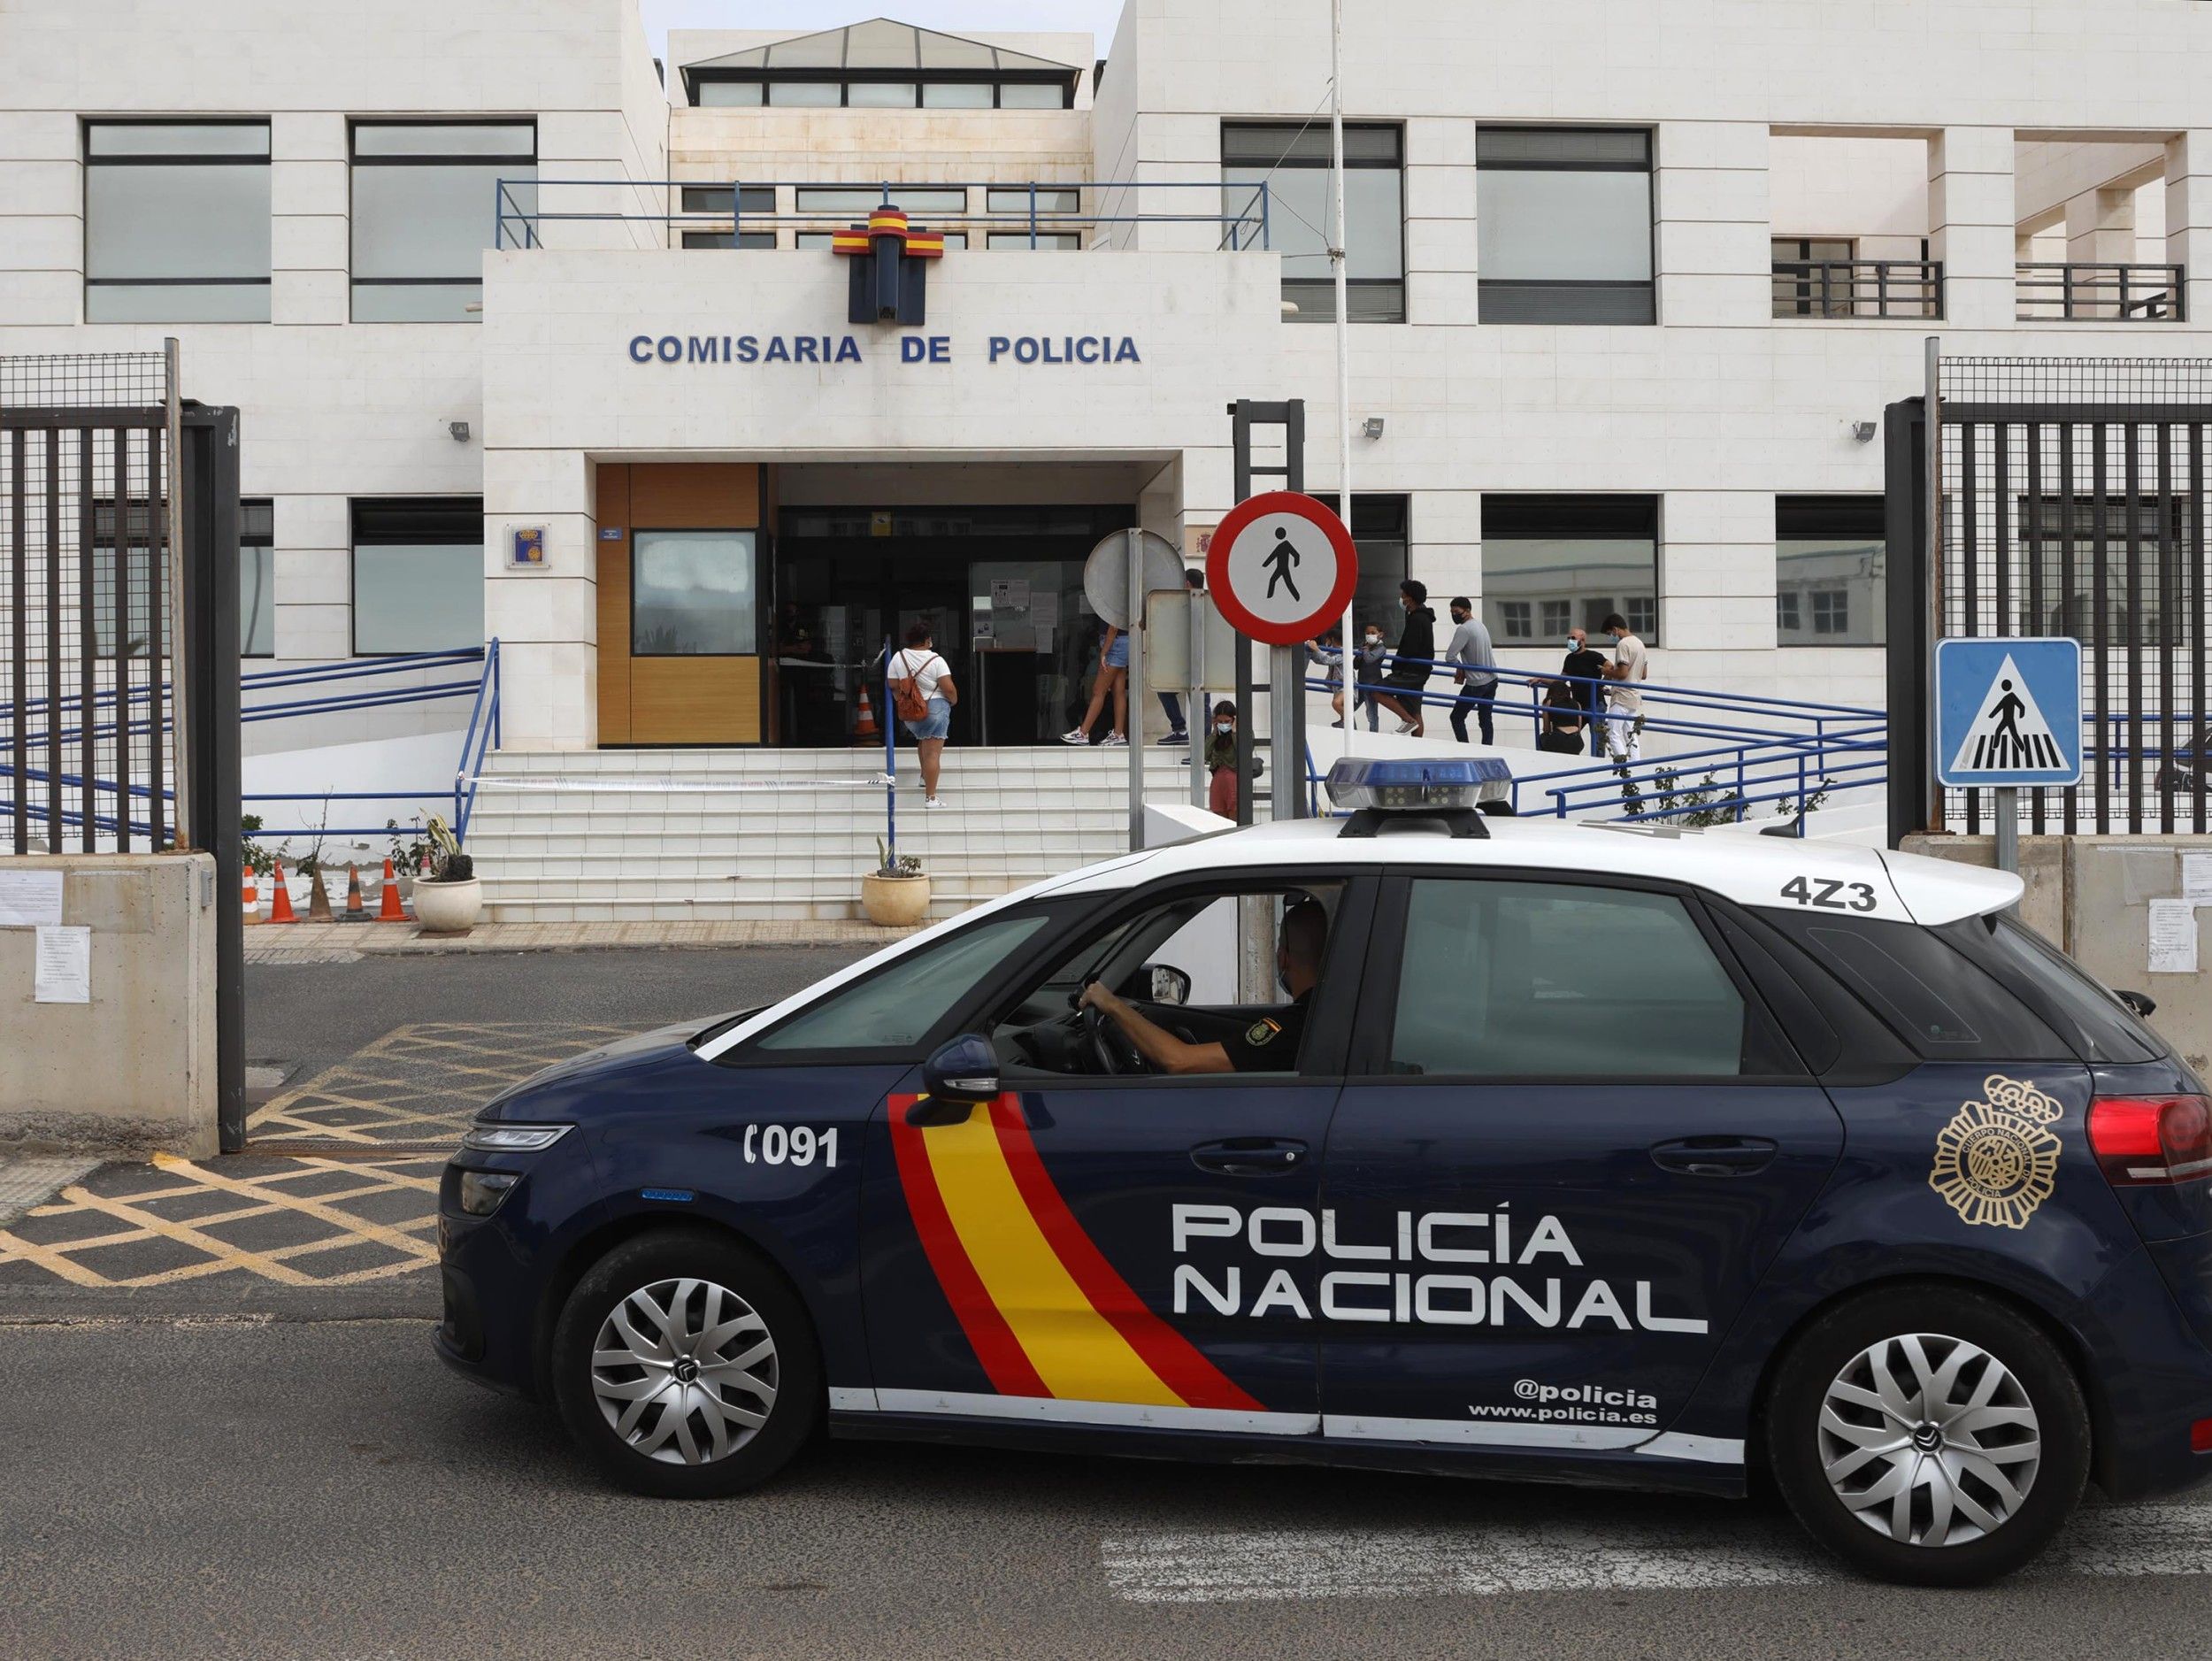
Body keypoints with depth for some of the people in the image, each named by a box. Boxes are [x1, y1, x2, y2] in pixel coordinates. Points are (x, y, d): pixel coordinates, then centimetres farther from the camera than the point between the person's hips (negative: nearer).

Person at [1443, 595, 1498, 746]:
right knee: (1485, 719, 11)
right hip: (1492, 680, 8)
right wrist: (1463, 671, 7)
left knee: (1457, 718, 3)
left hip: (1477, 684, -8)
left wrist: (1460, 669, -2)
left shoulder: (1464, 629, -18)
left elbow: (1450, 656, -22)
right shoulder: (1480, 625, 11)